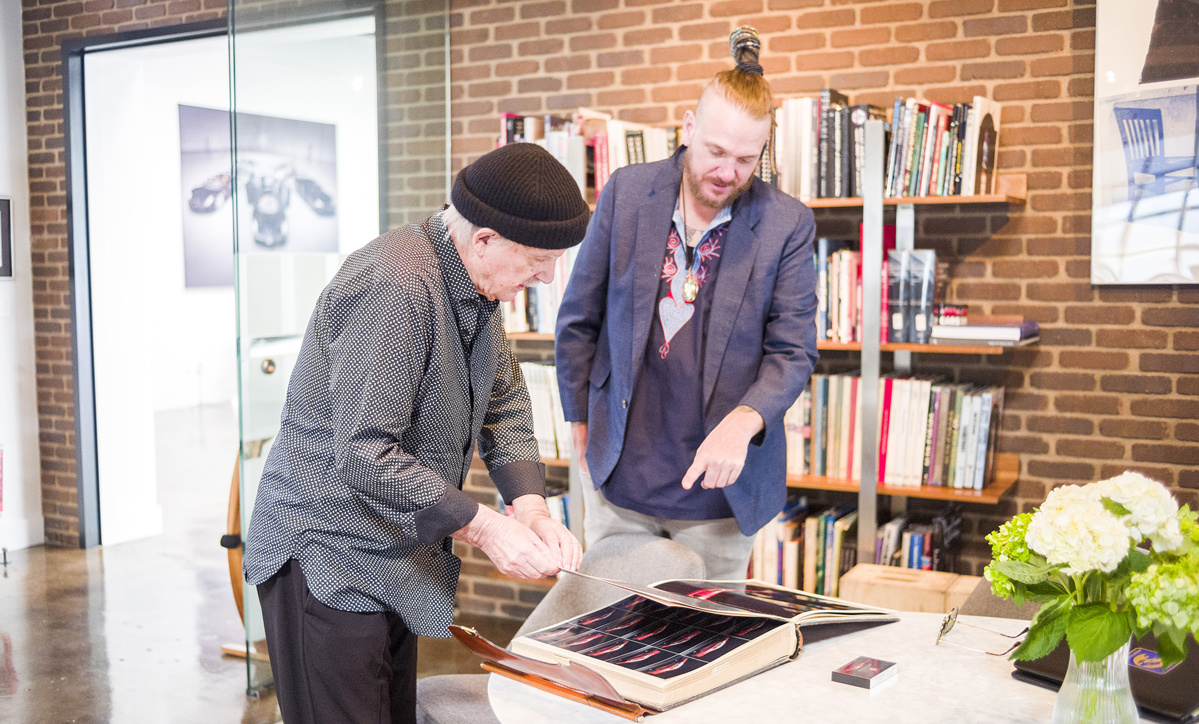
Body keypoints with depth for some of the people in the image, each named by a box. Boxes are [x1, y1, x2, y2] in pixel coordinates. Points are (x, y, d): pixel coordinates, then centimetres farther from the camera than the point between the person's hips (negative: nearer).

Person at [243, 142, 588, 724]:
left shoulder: (475, 282, 4)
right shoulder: (395, 287, -27)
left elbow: (504, 399, 11)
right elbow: (362, 454, -29)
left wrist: (531, 506, -4)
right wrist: (480, 525, -25)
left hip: (395, 557, 9)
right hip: (327, 561, -9)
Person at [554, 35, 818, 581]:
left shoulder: (787, 224, -6)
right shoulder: (626, 192, -2)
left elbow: (792, 352, -6)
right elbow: (578, 320, 6)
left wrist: (743, 420, -25)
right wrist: (581, 426, 7)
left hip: (719, 488, -1)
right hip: (619, 475, 1)